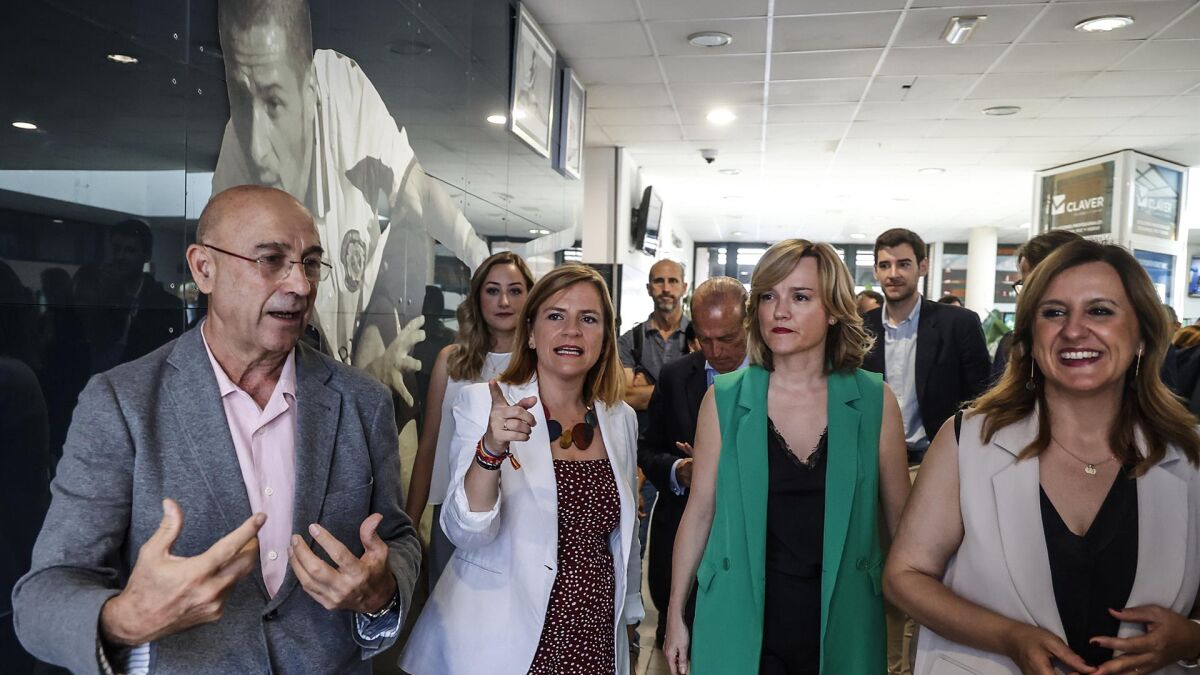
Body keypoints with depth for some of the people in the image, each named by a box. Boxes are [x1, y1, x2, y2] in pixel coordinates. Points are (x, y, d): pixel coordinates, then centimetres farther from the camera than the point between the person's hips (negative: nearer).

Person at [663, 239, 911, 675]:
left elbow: (901, 519, 2)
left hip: (841, 624, 1)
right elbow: (700, 511, -2)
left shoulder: (875, 402, -6)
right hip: (739, 622, 0)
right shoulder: (724, 399, -7)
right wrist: (675, 615, 2)